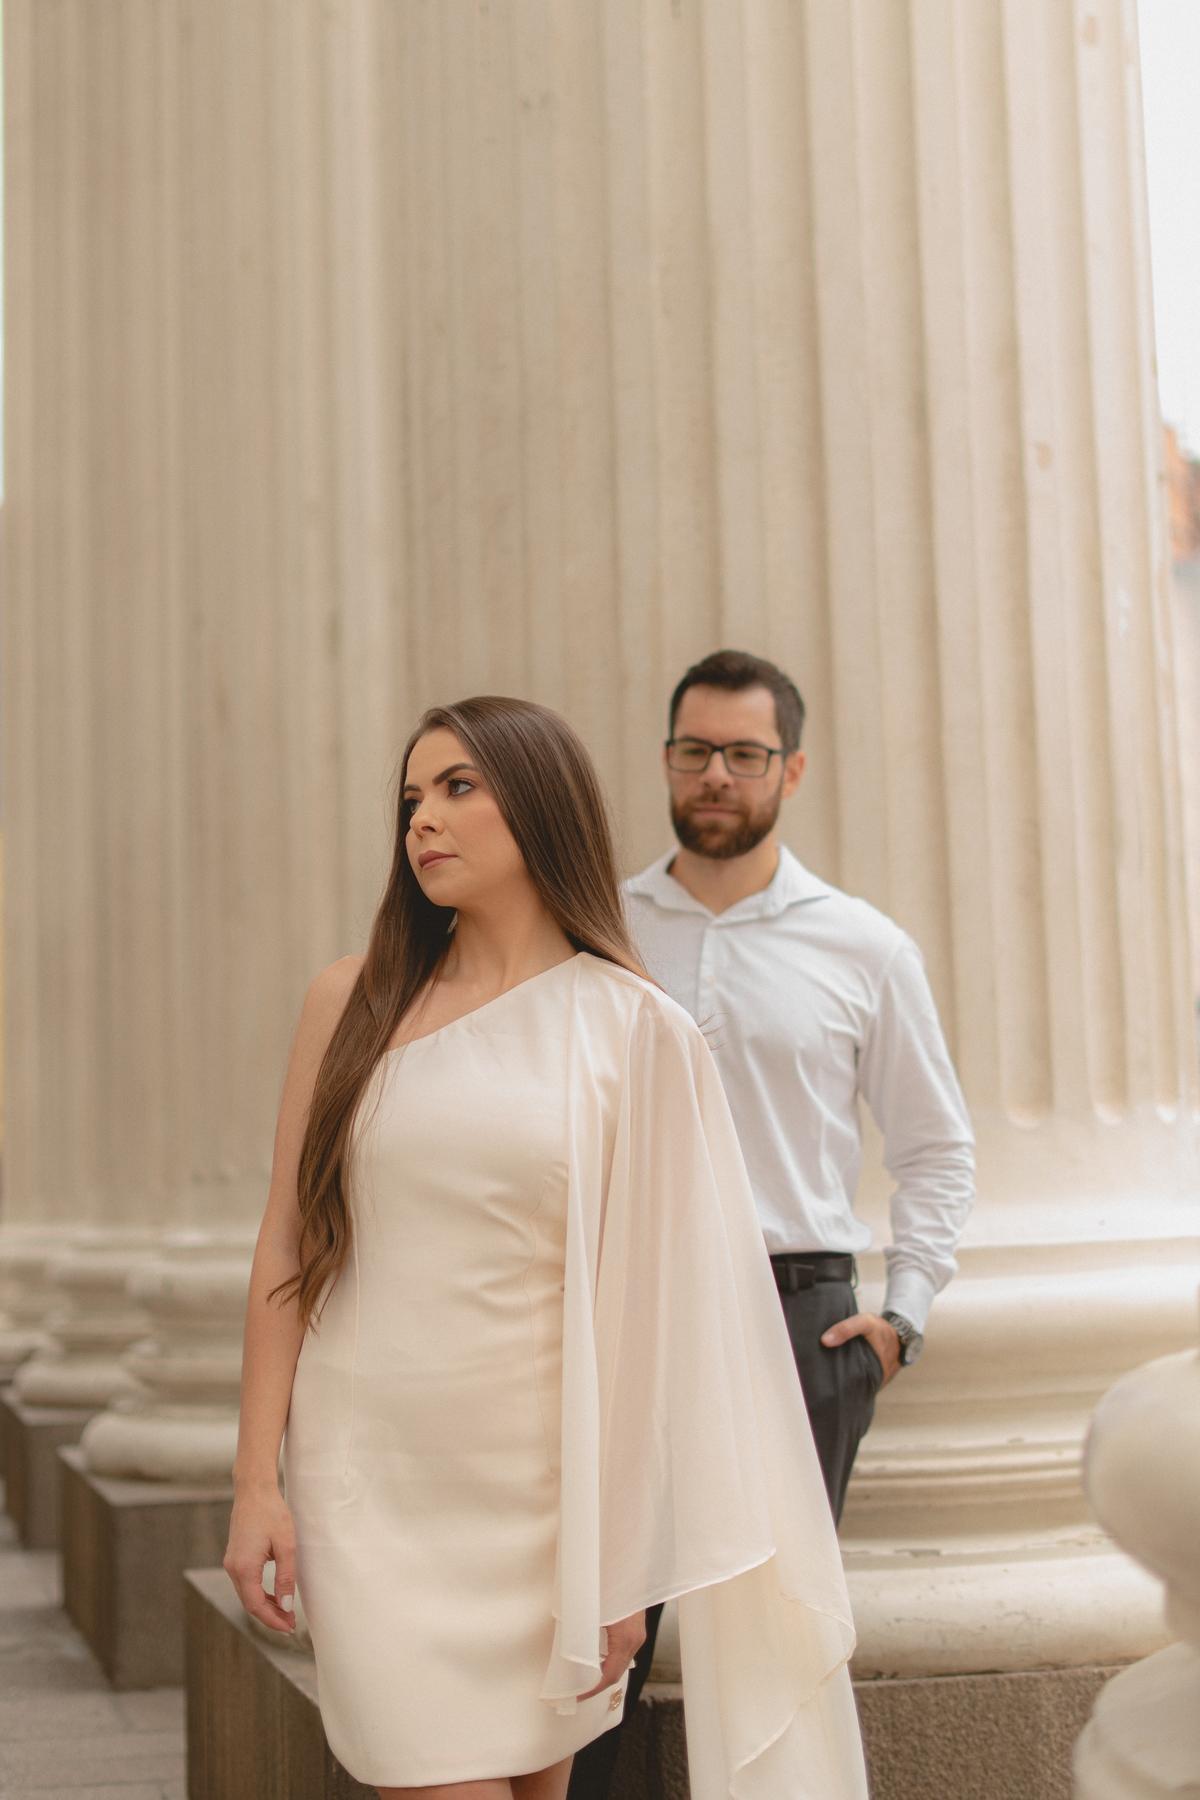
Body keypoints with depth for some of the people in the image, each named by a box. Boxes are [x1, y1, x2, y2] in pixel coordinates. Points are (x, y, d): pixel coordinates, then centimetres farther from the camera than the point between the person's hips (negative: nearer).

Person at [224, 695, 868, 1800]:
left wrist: (622, 1561, -3)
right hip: (374, 1479, 0)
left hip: (543, 1485, 0)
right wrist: (257, 1479, -1)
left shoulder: (634, 1031, -2)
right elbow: (286, 1251, 5)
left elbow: (646, 1299, -2)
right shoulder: (354, 1004, 3)